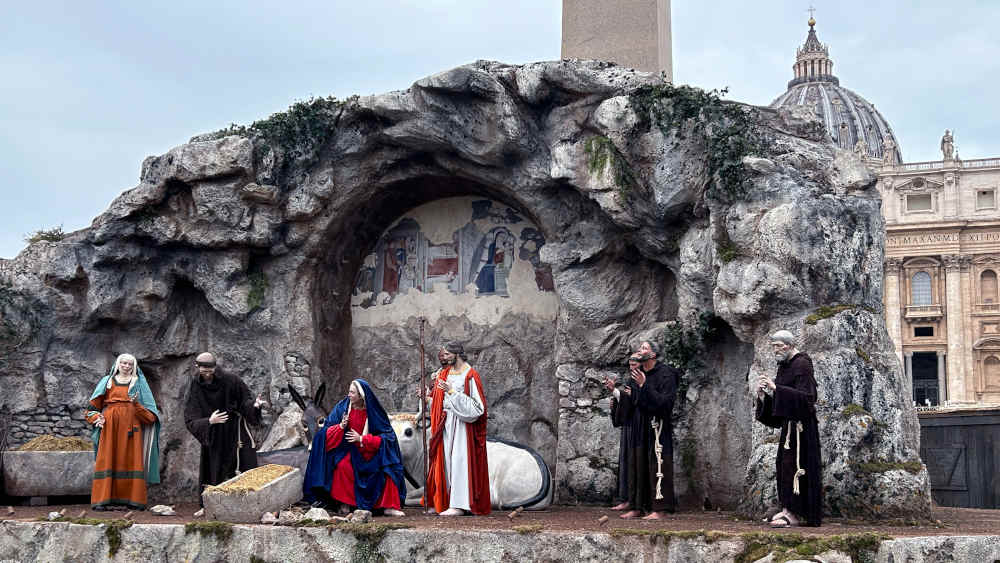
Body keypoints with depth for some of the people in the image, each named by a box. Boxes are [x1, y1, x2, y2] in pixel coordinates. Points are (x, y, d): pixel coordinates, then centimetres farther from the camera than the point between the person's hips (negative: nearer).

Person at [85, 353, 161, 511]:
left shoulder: (139, 383, 15)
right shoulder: (107, 381, 18)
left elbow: (149, 414, 8)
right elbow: (93, 406, 16)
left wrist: (136, 404, -11)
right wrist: (96, 418, -3)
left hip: (130, 427, 0)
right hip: (110, 426, 0)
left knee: (131, 460, -5)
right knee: (107, 460, -6)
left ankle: (133, 499, -4)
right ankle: (102, 500, -7)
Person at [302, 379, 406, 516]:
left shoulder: (373, 411, -5)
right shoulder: (342, 407, -2)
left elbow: (386, 435, -7)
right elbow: (327, 432, 0)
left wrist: (362, 439, -17)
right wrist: (340, 426, -21)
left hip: (369, 452, 0)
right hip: (347, 450, 0)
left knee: (387, 466, -22)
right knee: (343, 466, -33)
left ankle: (389, 506, -13)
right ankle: (344, 504, -20)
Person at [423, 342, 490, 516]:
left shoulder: (470, 375, -10)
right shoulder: (444, 373, 12)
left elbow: (475, 406, -17)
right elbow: (436, 400, 21)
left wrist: (452, 391, -21)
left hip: (461, 423, -7)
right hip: (446, 422, 7)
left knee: (459, 461, -9)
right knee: (444, 460, 7)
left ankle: (459, 505, -9)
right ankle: (442, 502, 12)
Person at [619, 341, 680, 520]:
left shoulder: (665, 374, -9)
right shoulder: (637, 373, 12)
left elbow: (665, 402, -20)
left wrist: (644, 385, -23)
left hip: (657, 427, -7)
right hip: (639, 427, 7)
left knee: (657, 466, -8)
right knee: (637, 465, 8)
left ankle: (660, 509, -7)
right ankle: (637, 507, 15)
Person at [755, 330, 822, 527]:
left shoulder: (801, 365, -14)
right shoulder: (783, 366, 14)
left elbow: (805, 396, -24)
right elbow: (778, 398, 17)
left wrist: (776, 388, -27)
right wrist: (763, 394, -4)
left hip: (800, 423, -9)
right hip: (789, 422, 9)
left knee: (792, 464, -10)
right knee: (783, 463, 9)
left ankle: (793, 514, -9)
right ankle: (789, 509, 15)